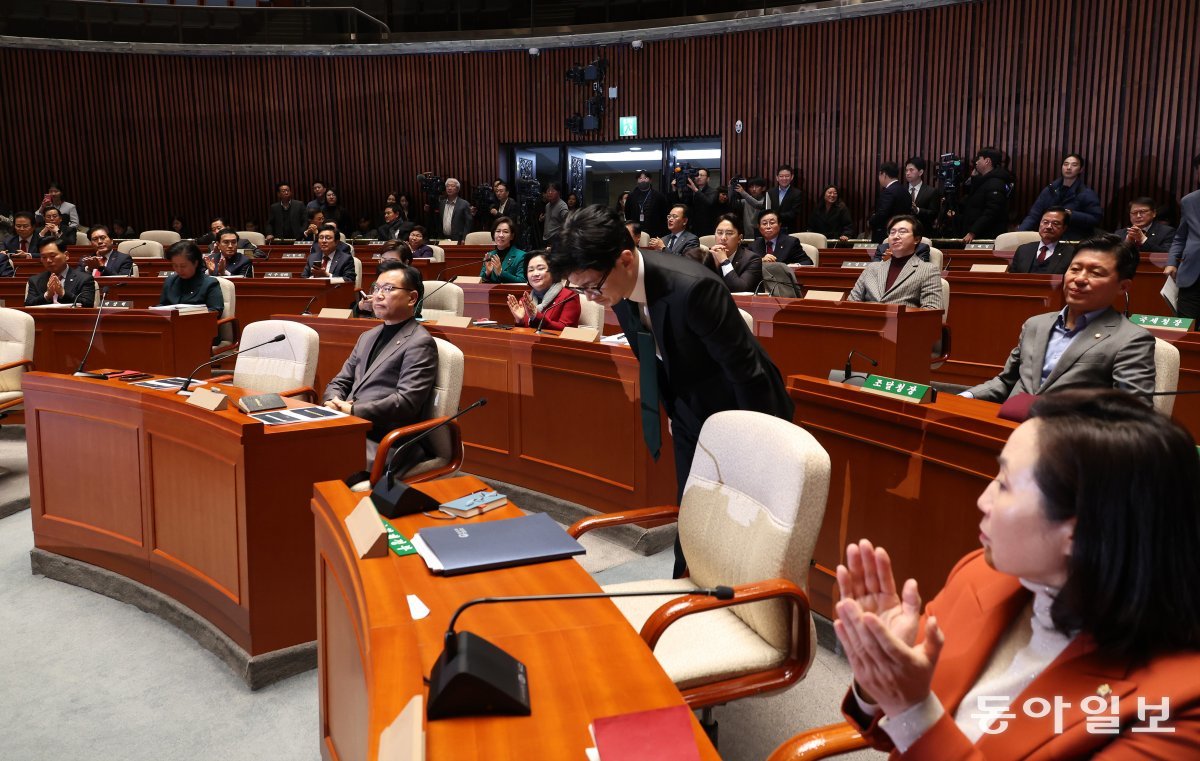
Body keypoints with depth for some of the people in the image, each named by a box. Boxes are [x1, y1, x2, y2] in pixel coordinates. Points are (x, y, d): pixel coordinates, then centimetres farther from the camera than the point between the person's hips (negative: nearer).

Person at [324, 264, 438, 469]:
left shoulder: (420, 343, -4)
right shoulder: (367, 337, 22)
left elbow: (406, 402, -14)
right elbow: (339, 382, 22)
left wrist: (353, 410, -15)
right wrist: (334, 403, -1)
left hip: (382, 444, -7)